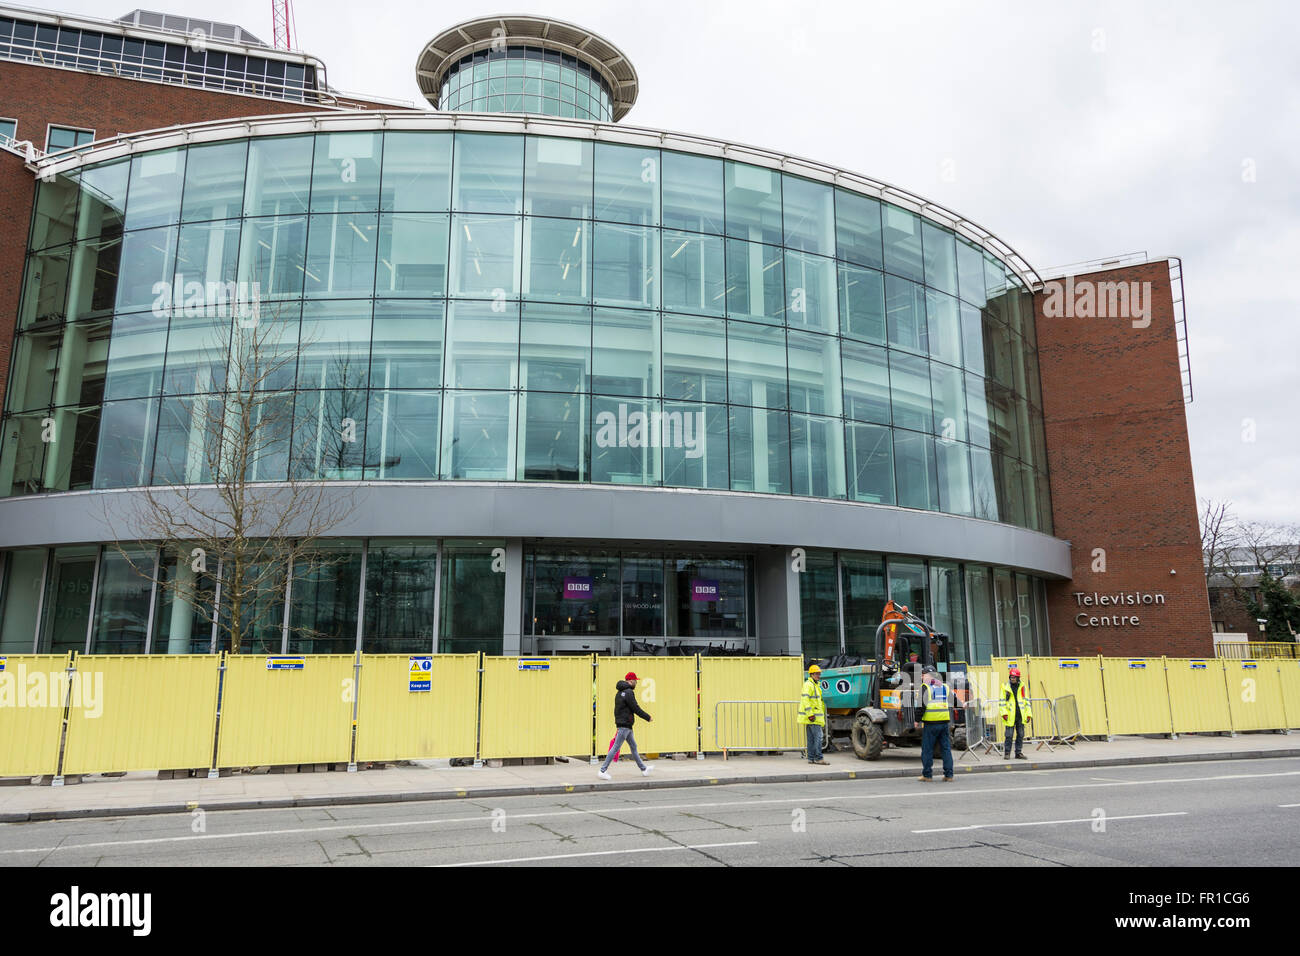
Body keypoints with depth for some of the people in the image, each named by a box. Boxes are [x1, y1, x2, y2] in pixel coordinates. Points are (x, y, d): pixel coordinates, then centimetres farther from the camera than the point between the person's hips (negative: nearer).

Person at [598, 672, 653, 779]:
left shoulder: (620, 692, 14)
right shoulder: (629, 692, -16)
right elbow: (636, 709, -16)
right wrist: (648, 717, -5)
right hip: (625, 725, -10)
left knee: (634, 746, 16)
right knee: (616, 748, -7)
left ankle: (644, 769, 24)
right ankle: (603, 770, -4)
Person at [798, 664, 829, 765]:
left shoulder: (816, 685, 19)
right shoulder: (808, 684, -12)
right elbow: (805, 699, -21)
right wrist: (810, 714, -25)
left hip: (813, 716, 10)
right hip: (812, 716, -10)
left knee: (811, 738, 10)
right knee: (818, 736, -11)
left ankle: (811, 758, 13)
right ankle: (818, 759, -10)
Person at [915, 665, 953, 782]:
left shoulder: (925, 686, -6)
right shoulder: (945, 686, 13)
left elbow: (922, 705, -10)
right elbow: (950, 704, 17)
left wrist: (917, 720, -2)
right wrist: (948, 718, 27)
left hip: (930, 722, -5)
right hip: (944, 721, 5)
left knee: (927, 749, 3)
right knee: (946, 748, 9)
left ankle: (927, 775, 6)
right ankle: (948, 775, 9)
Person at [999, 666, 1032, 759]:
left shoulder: (1022, 687, 9)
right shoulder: (1005, 687, 2)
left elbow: (1026, 700, 12)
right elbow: (1002, 701, 1)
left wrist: (1028, 713, 6)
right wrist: (1004, 713, -9)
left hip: (1021, 715, 3)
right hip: (1010, 716, -3)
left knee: (1020, 735, 7)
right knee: (1009, 735, -3)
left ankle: (1019, 753, 17)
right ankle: (1007, 753, 5)